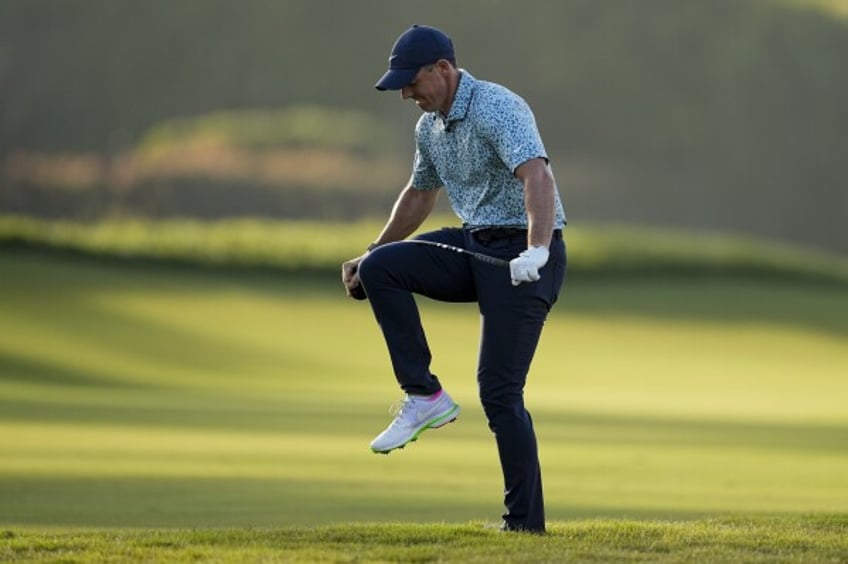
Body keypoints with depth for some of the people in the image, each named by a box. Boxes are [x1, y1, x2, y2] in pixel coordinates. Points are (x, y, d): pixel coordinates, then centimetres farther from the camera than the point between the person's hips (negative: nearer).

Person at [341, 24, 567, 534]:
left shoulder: (497, 108, -20)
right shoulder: (430, 126, 9)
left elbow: (537, 174, -36)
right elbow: (420, 194, 27)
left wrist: (536, 249, -50)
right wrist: (369, 253, 28)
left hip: (522, 257, -8)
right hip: (474, 245, 8)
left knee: (499, 391, -12)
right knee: (379, 269, -11)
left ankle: (526, 524, -4)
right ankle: (425, 396, -5)